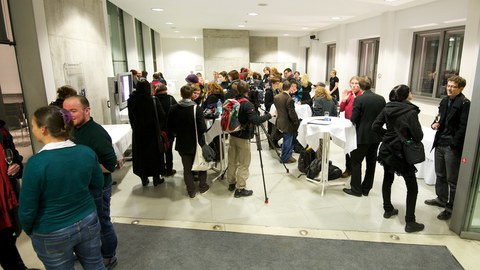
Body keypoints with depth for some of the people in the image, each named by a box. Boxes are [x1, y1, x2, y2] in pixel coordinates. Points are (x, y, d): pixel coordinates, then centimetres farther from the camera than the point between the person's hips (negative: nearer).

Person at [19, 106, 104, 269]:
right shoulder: (87, 152, -12)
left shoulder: (36, 163, -25)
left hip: (52, 235, -3)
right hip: (88, 223, 4)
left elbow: (27, 210, -15)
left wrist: (29, 231, 4)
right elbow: (98, 185, 3)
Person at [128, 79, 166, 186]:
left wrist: (135, 128, 14)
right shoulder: (153, 100, -17)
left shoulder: (131, 101, -6)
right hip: (152, 132, -3)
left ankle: (144, 179, 23)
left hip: (138, 132, 3)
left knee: (140, 154, 15)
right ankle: (156, 179, 20)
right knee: (154, 153, 11)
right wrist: (160, 128, 4)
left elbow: (131, 117, 2)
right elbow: (162, 116, -12)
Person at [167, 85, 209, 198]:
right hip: (197, 143, -2)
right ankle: (202, 186, 32)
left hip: (182, 144, 2)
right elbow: (203, 128, -23)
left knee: (187, 168, 15)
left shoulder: (173, 108, -10)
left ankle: (191, 191, 23)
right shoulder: (197, 108, -19)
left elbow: (169, 128, -3)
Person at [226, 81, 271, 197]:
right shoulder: (247, 104, -19)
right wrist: (268, 115, -18)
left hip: (232, 135, 7)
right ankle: (240, 189, 7)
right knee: (243, 164, 2)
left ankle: (231, 183, 31)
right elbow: (254, 120, -29)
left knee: (232, 161, 17)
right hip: (243, 138, -7)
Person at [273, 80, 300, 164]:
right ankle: (285, 158, 20)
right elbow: (292, 114, -20)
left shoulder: (276, 97, 0)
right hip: (288, 124, -8)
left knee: (287, 141, 23)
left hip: (280, 122, 8)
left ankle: (287, 155, 36)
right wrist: (297, 123, -10)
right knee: (288, 141, 7)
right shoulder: (289, 99, -23)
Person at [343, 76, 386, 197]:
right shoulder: (381, 99, 0)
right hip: (376, 136, 6)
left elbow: (353, 119, -16)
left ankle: (356, 189, 12)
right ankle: (366, 189, 25)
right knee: (371, 162, 14)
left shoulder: (359, 99, -15)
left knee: (356, 161, 7)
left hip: (362, 136, -5)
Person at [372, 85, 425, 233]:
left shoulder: (388, 108, -2)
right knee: (412, 187, 6)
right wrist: (409, 135, 3)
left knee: (387, 179, 23)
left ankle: (388, 209, 36)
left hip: (386, 150, 6)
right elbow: (418, 136, -18)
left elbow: (375, 126, -1)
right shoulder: (411, 112, -17)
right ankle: (410, 222, 10)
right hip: (402, 153, -6)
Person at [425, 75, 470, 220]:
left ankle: (451, 207, 12)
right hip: (440, 143, 7)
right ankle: (441, 199, 35)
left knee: (452, 179, 2)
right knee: (440, 175, 19)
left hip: (453, 147, -7)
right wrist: (435, 123, 1)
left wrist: (454, 144, -19)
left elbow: (463, 127, -16)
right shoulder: (444, 101, 10)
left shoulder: (464, 103, -12)